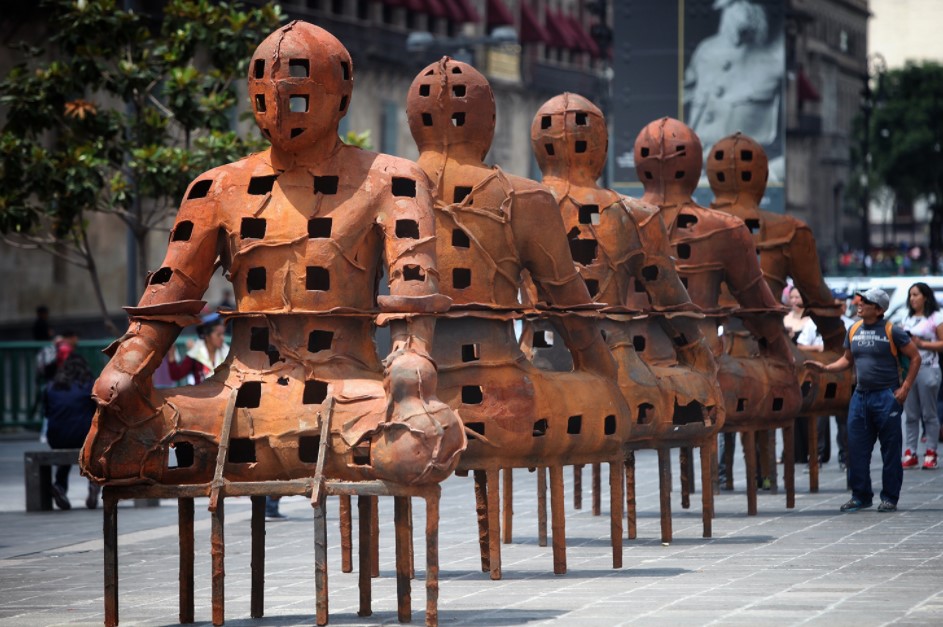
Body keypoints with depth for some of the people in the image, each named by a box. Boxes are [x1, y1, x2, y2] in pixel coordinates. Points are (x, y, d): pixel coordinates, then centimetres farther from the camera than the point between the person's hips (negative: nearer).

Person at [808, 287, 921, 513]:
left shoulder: (891, 331, -6)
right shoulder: (854, 331, 9)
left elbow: (915, 358, -2)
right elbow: (847, 360, 20)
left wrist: (905, 388, -7)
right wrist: (826, 368, 4)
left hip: (886, 396, -5)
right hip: (860, 396, 5)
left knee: (890, 450, 0)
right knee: (857, 448, 4)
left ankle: (890, 498, 7)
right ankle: (860, 496, 14)